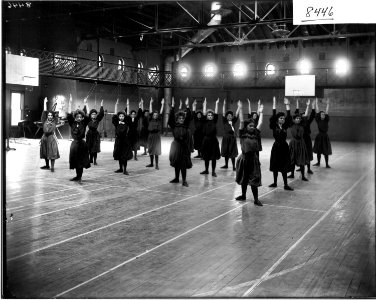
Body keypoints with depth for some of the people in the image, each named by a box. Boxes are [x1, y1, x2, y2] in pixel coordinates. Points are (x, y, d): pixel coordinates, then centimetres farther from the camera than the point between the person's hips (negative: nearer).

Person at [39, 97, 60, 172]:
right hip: (44, 137, 3)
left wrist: (55, 104, 0)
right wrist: (45, 103, 1)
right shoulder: (44, 121, 5)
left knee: (52, 153, -5)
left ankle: (52, 167, -3)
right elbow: (44, 112, 2)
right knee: (45, 152, 10)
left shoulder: (54, 121, 0)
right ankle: (47, 166, 22)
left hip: (52, 138, -3)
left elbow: (53, 112, 0)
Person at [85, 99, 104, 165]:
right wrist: (85, 106, -16)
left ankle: (94, 161, 2)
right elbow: (84, 114, -8)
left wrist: (101, 106, -16)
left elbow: (101, 114, -9)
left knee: (95, 149, 0)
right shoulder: (88, 120, 0)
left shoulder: (97, 120, 1)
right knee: (89, 148, 4)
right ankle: (91, 160, 14)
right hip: (89, 134, 0)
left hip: (96, 135, 0)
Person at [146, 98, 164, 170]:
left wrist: (162, 104, -9)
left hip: (156, 135, -3)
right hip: (150, 135, 3)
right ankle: (151, 163, 21)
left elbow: (161, 112, -4)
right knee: (150, 150, 9)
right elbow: (151, 111, 3)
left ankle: (157, 165, -5)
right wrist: (151, 103, 0)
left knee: (156, 151, -7)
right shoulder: (150, 120, 5)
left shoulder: (159, 120, 0)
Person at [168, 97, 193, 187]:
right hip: (176, 146, 2)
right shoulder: (174, 125, 3)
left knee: (183, 164, -2)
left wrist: (187, 106, -17)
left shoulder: (186, 125, 2)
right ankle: (176, 178, 26)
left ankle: (184, 180, 1)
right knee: (176, 163, 12)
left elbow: (189, 117, -9)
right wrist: (172, 107, -17)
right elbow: (171, 117, -8)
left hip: (184, 147, -2)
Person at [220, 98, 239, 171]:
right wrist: (224, 105, -15)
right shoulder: (224, 121, 1)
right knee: (226, 152, 10)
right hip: (226, 138, 0)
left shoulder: (233, 121, 5)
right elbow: (223, 114, -7)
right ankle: (226, 165, 23)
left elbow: (237, 114, -1)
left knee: (232, 153, 0)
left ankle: (234, 166, 3)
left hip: (232, 138, 0)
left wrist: (239, 107, -10)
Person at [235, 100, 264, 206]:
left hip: (254, 159, 1)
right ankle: (243, 195, 31)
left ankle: (256, 199, 4)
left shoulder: (256, 134, 5)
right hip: (244, 158, -1)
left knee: (254, 179, 0)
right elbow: (241, 122, -7)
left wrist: (261, 112, 10)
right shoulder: (243, 134, -1)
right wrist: (240, 109, -10)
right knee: (244, 178, 14)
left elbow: (260, 124, 6)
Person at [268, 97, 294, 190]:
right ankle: (275, 183, 19)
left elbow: (289, 117, -2)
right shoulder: (274, 126, -2)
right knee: (275, 166, 6)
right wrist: (274, 105, -14)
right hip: (276, 147, -2)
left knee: (284, 167, 3)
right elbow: (273, 116, -12)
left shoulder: (285, 126, 5)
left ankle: (286, 185, 5)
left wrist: (287, 105, -5)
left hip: (284, 147, 2)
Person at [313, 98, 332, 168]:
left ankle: (327, 164, 4)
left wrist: (327, 104, 1)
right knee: (318, 150, 8)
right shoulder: (318, 120, 0)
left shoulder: (326, 121, 3)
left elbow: (327, 112, 0)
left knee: (326, 151, 0)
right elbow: (317, 111, -1)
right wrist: (316, 103, -2)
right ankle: (318, 162, 22)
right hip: (319, 136, 0)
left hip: (325, 136, 0)